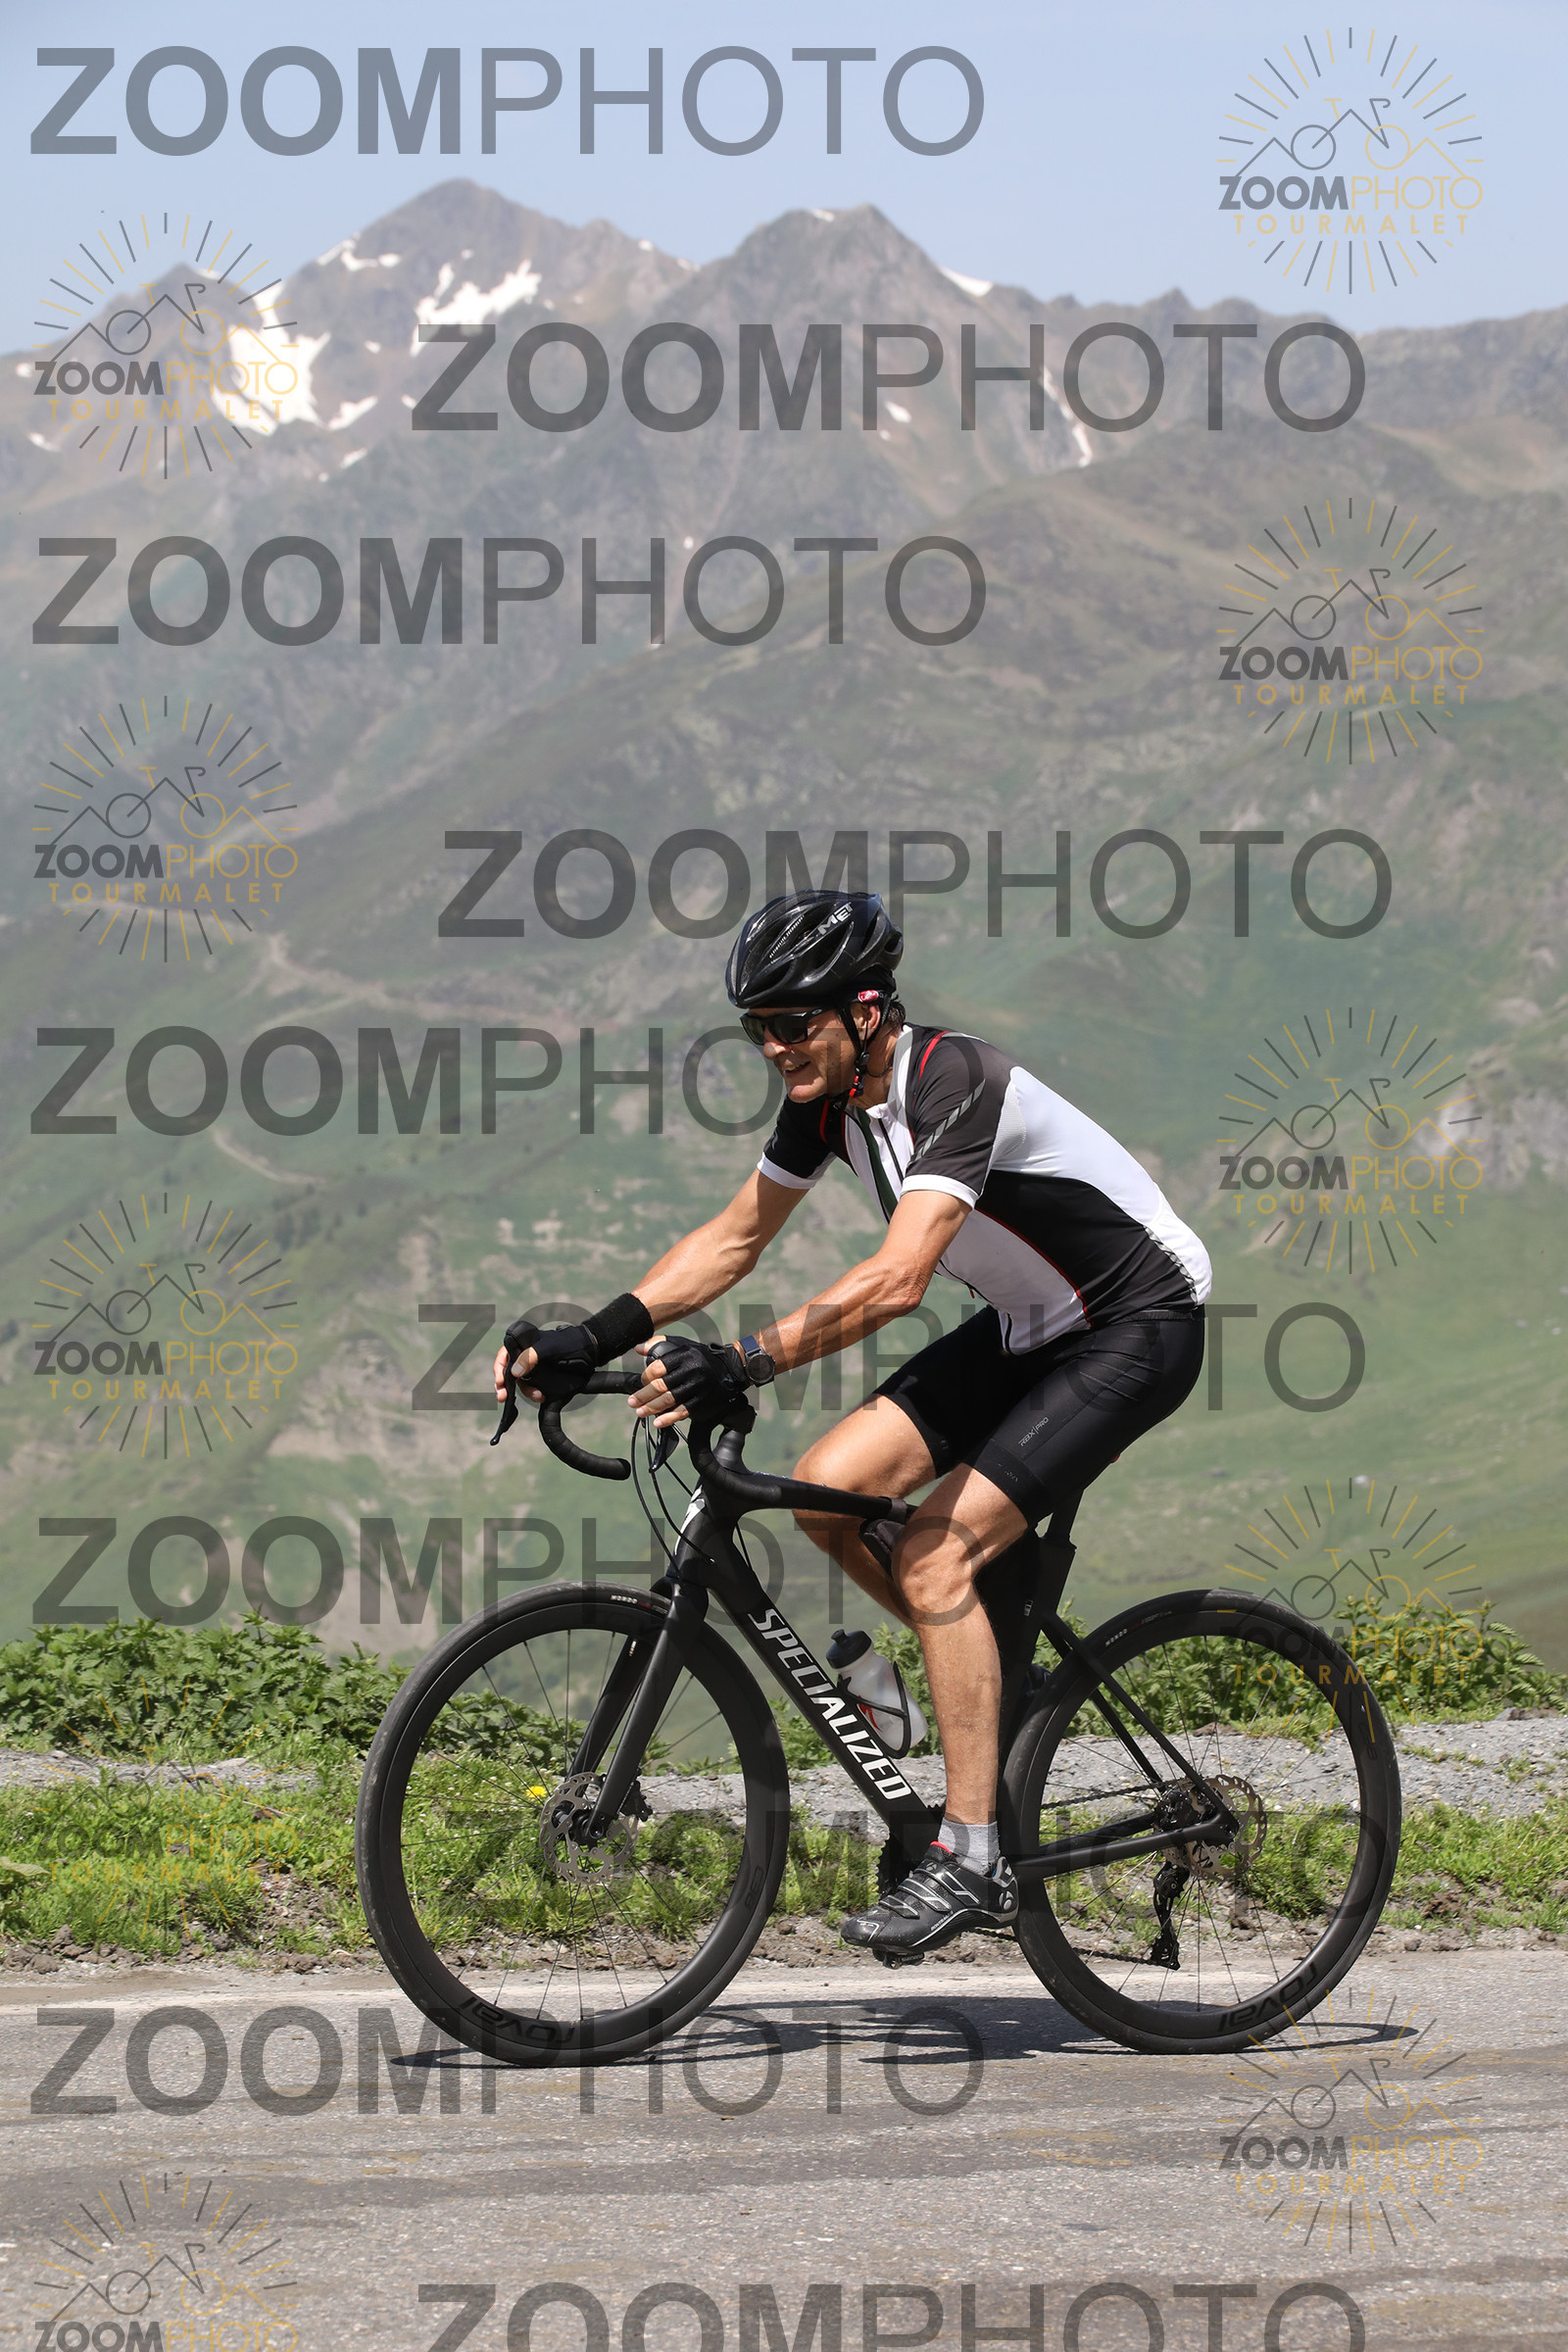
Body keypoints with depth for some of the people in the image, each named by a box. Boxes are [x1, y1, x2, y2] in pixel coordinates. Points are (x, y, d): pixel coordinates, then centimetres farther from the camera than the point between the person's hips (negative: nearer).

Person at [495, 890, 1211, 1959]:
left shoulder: (953, 1083, -29)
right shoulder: (827, 1094, -3)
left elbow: (897, 1277, -40)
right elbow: (735, 1237, 3)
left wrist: (746, 1363, -48)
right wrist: (592, 1338, -8)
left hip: (1139, 1329, -8)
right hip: (1030, 1326, 8)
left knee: (933, 1553, -19)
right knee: (828, 1488, -6)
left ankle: (970, 1862, -15)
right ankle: (1005, 1673, 14)